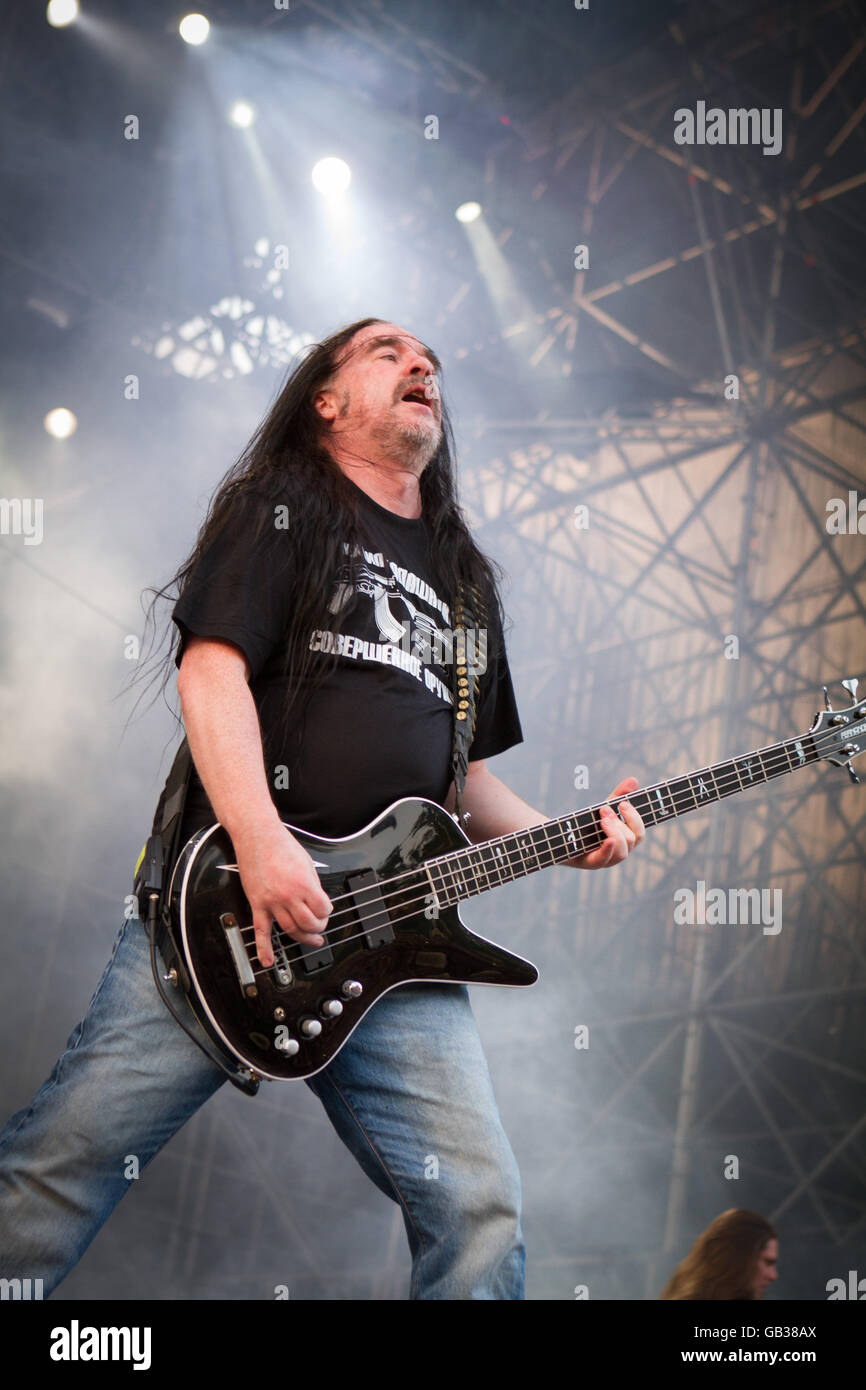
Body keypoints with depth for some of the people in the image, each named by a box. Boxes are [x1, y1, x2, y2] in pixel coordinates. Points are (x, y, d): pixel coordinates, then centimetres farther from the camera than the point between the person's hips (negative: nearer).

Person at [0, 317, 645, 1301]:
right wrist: (262, 846, -21)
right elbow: (212, 665, -8)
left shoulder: (462, 577, 25)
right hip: (226, 899, -5)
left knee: (481, 1209, -5)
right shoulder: (281, 507, 7)